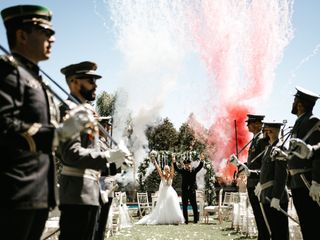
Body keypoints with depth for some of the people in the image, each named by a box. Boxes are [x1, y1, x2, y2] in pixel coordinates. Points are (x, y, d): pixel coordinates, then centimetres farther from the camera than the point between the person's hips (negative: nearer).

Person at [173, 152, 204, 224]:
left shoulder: (194, 170, 3)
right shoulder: (182, 171, 1)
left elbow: (199, 167, -10)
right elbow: (176, 169, -12)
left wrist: (201, 161, -28)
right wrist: (174, 162, -28)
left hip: (192, 191, 0)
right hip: (184, 191, 0)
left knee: (194, 206, 2)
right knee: (184, 206, 4)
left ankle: (196, 219, 10)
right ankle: (186, 220, 11)